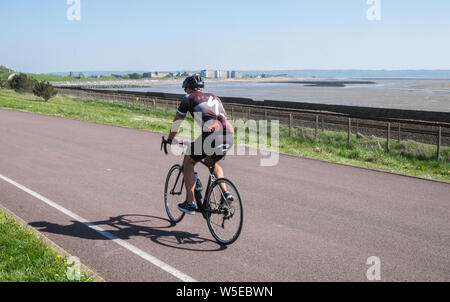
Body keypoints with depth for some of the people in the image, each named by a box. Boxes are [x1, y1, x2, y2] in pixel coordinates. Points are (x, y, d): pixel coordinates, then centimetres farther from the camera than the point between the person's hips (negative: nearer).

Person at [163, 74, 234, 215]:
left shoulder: (188, 98, 19)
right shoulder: (214, 98, 34)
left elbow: (176, 123, 26)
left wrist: (169, 140, 43)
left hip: (211, 133, -6)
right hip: (229, 135, 6)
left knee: (188, 163, 17)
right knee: (212, 163, 33)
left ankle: (190, 203, 13)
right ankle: (225, 193, 16)